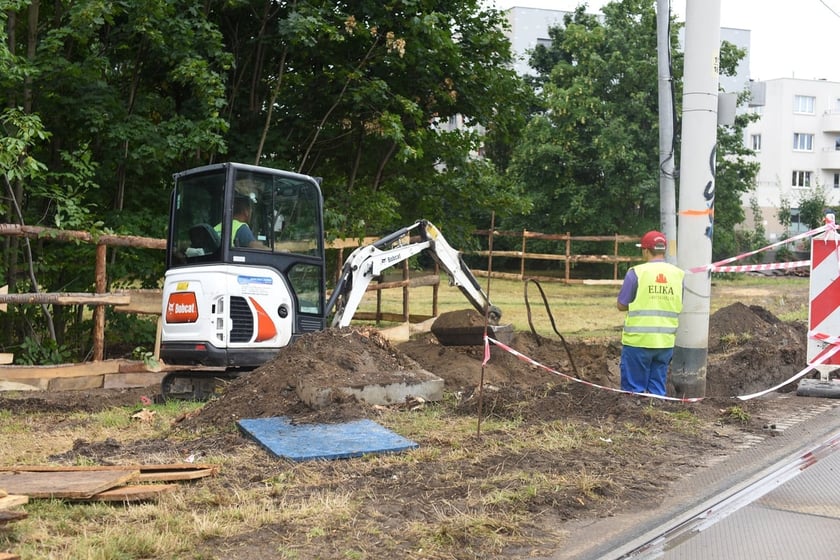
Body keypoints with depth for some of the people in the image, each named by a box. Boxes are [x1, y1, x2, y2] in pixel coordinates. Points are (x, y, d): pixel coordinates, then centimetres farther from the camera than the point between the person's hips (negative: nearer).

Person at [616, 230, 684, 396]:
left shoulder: (637, 272, -9)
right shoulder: (679, 274, 3)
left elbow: (621, 305, -4)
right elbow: (682, 308, 10)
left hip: (638, 340, -4)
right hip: (666, 341, 4)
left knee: (633, 389, 4)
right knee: (658, 388, 12)